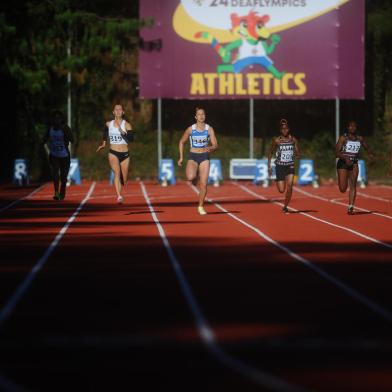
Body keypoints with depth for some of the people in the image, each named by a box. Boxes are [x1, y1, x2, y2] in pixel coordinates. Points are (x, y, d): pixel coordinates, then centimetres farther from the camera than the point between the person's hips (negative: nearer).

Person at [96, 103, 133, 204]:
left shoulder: (127, 125, -3)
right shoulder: (108, 124, 5)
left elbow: (131, 139, -18)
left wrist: (122, 131, -27)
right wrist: (103, 143, 32)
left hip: (124, 154, 0)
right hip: (113, 153, 0)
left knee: (124, 180, 9)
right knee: (117, 173, -26)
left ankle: (119, 193, 42)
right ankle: (119, 197, -37)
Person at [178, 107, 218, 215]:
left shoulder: (209, 129, -3)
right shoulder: (190, 129, -3)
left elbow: (215, 146, -5)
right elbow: (181, 142, 10)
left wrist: (210, 148, -28)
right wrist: (181, 157, 5)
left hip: (205, 157, 1)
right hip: (193, 157, -1)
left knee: (203, 184, -6)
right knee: (190, 178, -29)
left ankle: (201, 206, 13)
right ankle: (194, 176, 11)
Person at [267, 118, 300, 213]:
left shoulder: (293, 140, 0)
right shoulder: (277, 140, -4)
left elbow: (298, 154, 7)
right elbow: (270, 153, 6)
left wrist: (296, 154, -17)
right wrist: (269, 166, 2)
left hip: (290, 166, 1)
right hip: (280, 166, -1)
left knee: (289, 185, -17)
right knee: (281, 190, -3)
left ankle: (285, 206, -3)